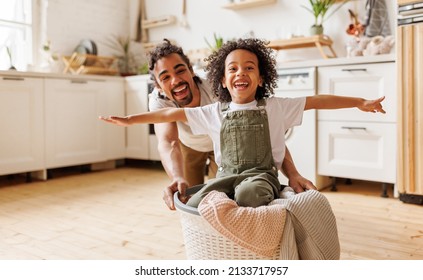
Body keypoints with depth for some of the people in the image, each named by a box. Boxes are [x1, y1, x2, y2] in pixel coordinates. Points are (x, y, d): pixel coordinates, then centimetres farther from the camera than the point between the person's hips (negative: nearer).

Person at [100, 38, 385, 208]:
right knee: (195, 204, -28)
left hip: (261, 174, -2)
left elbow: (317, 101, 4)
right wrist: (131, 119, 11)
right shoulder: (215, 112, 9)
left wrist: (360, 102, 2)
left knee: (248, 194, -38)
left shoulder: (275, 107, 5)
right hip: (226, 175, 2)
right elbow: (172, 113, 10)